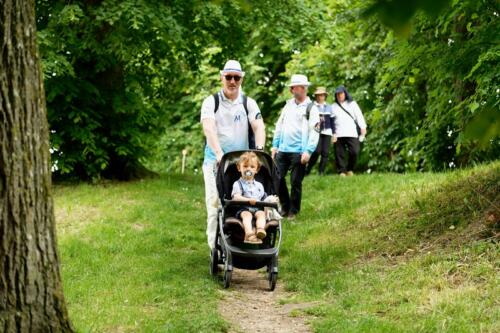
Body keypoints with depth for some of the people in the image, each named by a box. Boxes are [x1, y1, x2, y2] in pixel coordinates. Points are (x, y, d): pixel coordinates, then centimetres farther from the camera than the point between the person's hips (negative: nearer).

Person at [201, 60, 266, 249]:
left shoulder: (248, 104, 6)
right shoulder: (211, 102, 0)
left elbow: (259, 127, -8)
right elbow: (209, 128, -16)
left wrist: (259, 149, -28)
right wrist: (219, 153, -32)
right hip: (215, 162, -2)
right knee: (215, 205, -6)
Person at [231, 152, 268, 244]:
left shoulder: (259, 185, 26)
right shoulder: (238, 184, 9)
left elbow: (264, 200, 26)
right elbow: (236, 197, -10)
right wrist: (249, 200, -26)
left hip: (257, 209, 3)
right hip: (243, 209, -3)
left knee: (261, 213, -29)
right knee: (247, 214, -35)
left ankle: (260, 230, -59)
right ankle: (249, 234, -60)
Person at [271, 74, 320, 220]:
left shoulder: (311, 108, -4)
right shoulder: (288, 105, 15)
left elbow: (314, 131, -10)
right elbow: (279, 125, 19)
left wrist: (308, 151, -18)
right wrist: (275, 145, 13)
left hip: (299, 152, -6)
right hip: (283, 150, 6)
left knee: (296, 183, 0)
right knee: (278, 179, 4)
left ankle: (293, 211, 12)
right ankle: (285, 207, 20)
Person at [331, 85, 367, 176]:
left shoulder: (352, 104, 14)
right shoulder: (334, 106, 15)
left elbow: (359, 116, 7)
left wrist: (363, 128, -5)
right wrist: (332, 133, 0)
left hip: (352, 134, -1)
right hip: (338, 134, 1)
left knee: (354, 152, -11)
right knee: (340, 154, -3)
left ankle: (350, 169, 6)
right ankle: (342, 171, 3)